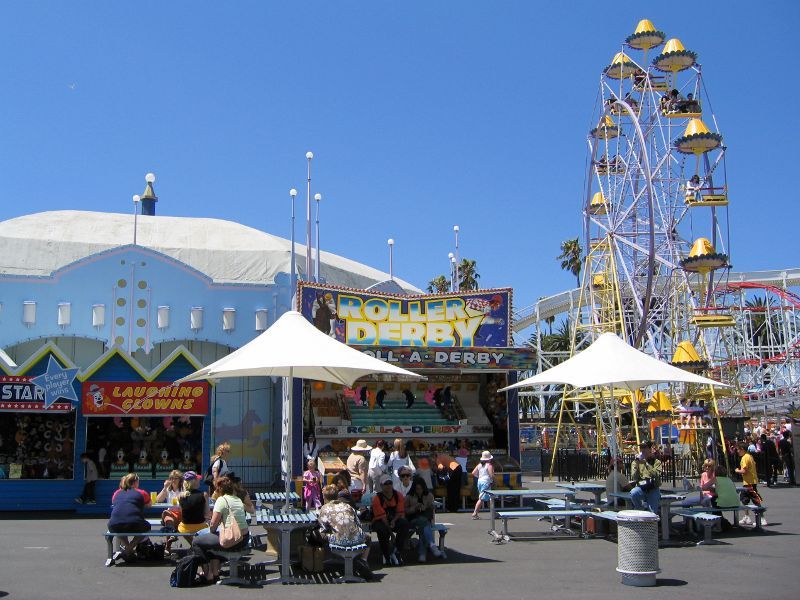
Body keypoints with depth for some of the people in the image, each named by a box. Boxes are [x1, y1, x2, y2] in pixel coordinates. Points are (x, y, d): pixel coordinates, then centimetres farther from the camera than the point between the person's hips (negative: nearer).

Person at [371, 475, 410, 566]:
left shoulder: (398, 496, -1)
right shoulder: (377, 498, -13)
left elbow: (401, 513, -1)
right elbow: (382, 516, -16)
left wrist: (394, 521, -21)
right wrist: (389, 528, -22)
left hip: (394, 520, 3)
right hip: (379, 522, -3)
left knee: (404, 523, -28)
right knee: (382, 530, -37)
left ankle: (396, 552, -22)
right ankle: (386, 555, -16)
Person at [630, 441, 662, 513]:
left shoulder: (656, 462, 6)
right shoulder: (635, 462, 9)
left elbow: (656, 475, -14)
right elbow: (634, 478, -5)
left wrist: (646, 463, -21)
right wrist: (637, 463, -15)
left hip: (653, 489, -1)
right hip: (641, 488, 1)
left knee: (652, 513, -18)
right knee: (633, 492, -33)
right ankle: (640, 510, -10)